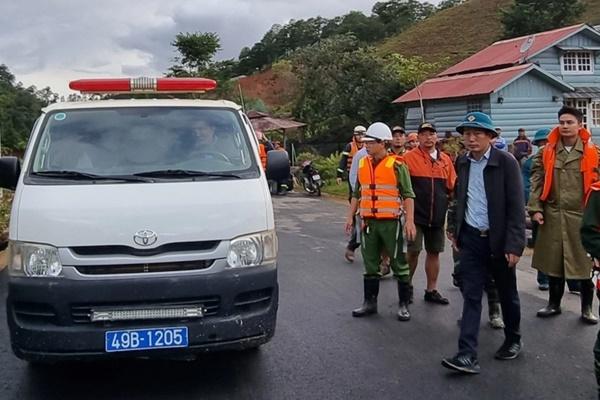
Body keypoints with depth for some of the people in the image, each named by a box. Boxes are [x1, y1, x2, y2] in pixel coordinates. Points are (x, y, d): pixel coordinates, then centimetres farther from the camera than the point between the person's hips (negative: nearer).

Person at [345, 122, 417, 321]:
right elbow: (357, 193, 17)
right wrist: (350, 216, 13)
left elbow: (408, 195, -9)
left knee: (399, 263, 4)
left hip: (391, 222, -5)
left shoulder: (397, 166, -8)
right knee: (370, 264, 13)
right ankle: (370, 302, 23)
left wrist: (409, 220, -15)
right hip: (368, 222, 5)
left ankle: (403, 304, 14)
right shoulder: (362, 165, 9)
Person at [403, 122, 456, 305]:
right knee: (413, 251, -3)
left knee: (434, 252, 11)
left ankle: (432, 290, 22)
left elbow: (453, 188, 16)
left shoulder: (445, 160, 10)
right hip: (416, 215, -4)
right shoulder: (409, 157, -4)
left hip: (438, 216, 4)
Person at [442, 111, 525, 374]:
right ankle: (467, 355, -2)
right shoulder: (462, 163, 5)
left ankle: (513, 340, 35)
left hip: (499, 239, -3)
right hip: (471, 238, 3)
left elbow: (516, 206, -13)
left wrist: (514, 244, -17)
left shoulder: (506, 162, -11)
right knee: (471, 296, 0)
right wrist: (454, 229, 11)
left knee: (507, 294, 14)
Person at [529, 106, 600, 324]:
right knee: (553, 261, 11)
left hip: (582, 216, -2)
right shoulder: (547, 152, 4)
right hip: (553, 216, 2)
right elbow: (537, 181, 3)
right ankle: (554, 303, 26)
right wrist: (536, 208, -5)